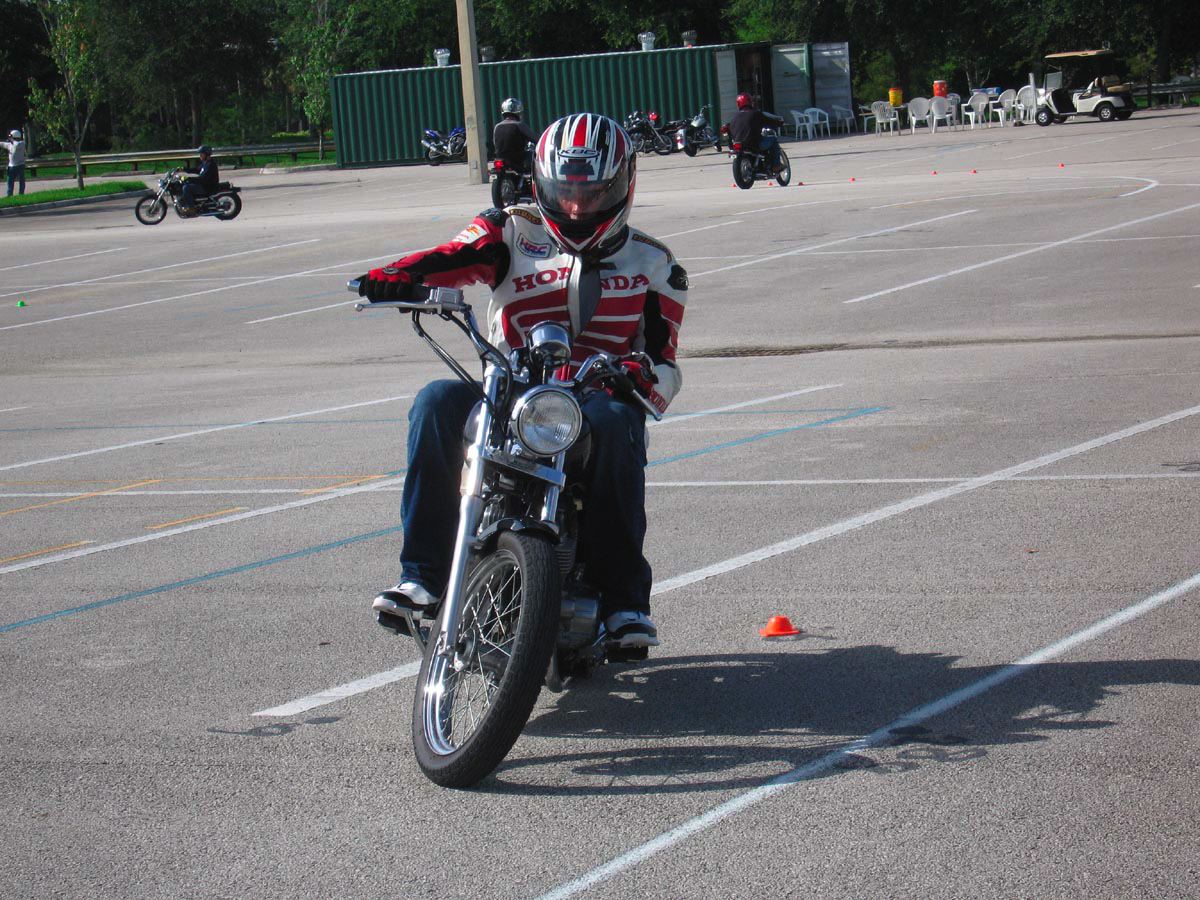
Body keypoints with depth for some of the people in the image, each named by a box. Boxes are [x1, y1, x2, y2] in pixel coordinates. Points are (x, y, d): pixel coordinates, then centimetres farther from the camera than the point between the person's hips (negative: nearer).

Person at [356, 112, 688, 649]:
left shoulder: (651, 263, 14)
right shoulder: (514, 232, 12)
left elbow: (663, 363, 6)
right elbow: (456, 256, -10)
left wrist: (640, 376, -20)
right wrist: (399, 276, -33)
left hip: (597, 398, -1)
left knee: (613, 422, -37)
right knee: (438, 401, -28)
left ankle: (624, 600, -29)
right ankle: (424, 574, -24)